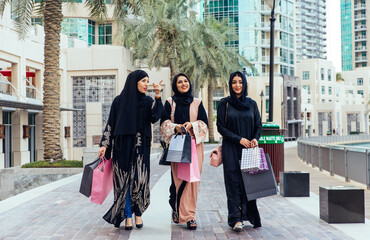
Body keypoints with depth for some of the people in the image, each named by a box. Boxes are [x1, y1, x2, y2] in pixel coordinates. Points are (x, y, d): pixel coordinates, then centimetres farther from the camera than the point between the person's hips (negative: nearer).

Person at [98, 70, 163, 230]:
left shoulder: (148, 101, 8)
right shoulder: (119, 101, 3)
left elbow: (154, 118, -10)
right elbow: (110, 124, 3)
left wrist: (158, 96, -14)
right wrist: (104, 145, -4)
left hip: (140, 148, 1)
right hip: (122, 146, -1)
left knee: (140, 180, -3)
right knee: (124, 181, -1)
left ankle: (138, 213, 14)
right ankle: (128, 216, 8)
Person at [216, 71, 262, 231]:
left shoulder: (252, 104, 9)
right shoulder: (225, 103, 1)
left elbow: (259, 125, 11)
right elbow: (220, 127, -4)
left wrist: (255, 138, -10)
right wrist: (239, 139, -13)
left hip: (249, 149, 3)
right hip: (231, 150, -2)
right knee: (234, 183, -7)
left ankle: (251, 216, 14)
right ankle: (236, 219, -8)